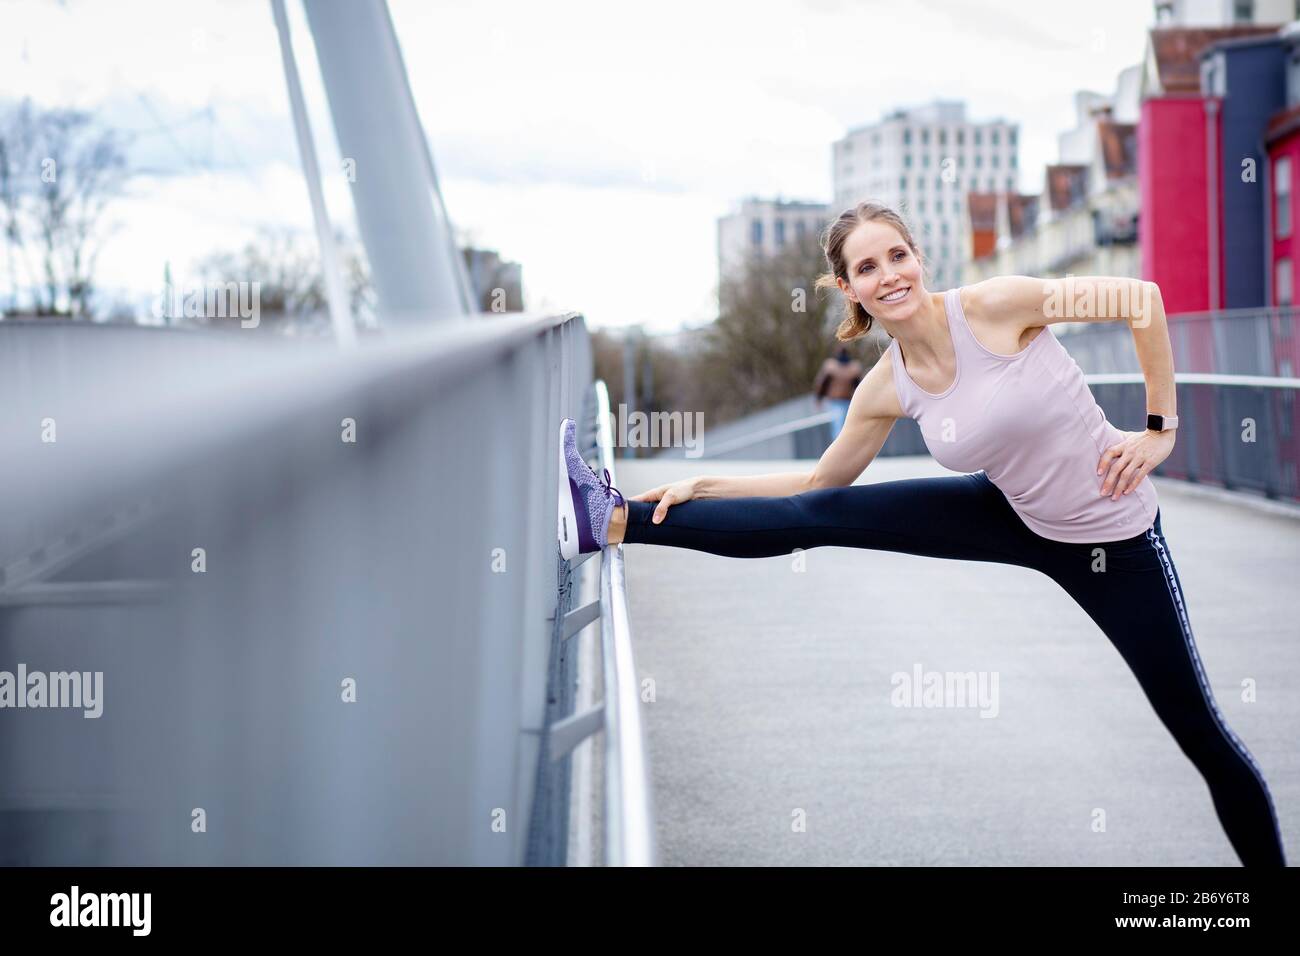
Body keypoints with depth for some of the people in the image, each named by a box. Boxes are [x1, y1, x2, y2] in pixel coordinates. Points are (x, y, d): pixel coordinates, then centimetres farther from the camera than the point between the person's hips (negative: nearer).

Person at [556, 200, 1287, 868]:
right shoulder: (888, 389, -7)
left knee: (1199, 731, 1)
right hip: (1018, 516, 5)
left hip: (1113, 536, -4)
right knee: (820, 517, -2)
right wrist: (705, 486, 1)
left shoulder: (994, 305, -23)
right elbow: (822, 481, 7)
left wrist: (1160, 428, -16)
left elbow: (1144, 300, -19)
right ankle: (612, 519, -1)